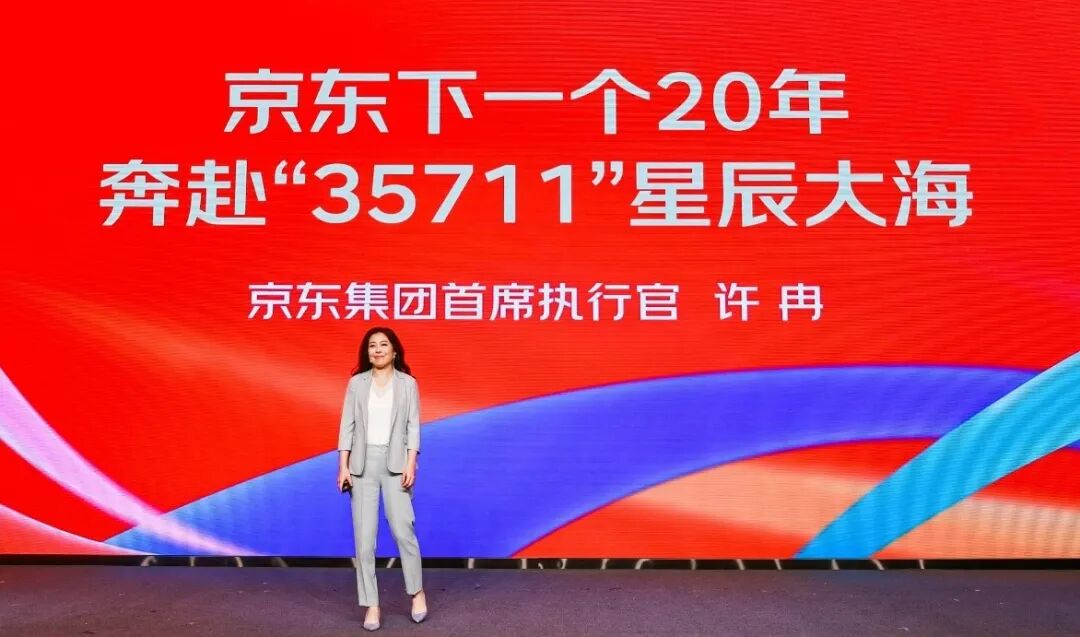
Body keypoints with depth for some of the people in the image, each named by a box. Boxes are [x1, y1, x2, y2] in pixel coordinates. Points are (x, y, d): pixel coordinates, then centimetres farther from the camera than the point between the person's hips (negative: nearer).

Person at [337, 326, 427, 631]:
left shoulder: (407, 383, 4)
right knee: (364, 536, 0)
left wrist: (410, 465, -9)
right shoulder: (356, 383, 7)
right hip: (363, 462, 2)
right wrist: (343, 466, -3)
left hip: (395, 461, -1)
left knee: (403, 529, -6)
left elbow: (413, 425, 1)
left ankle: (417, 591, 16)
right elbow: (348, 425, 4)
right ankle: (371, 605, 9)